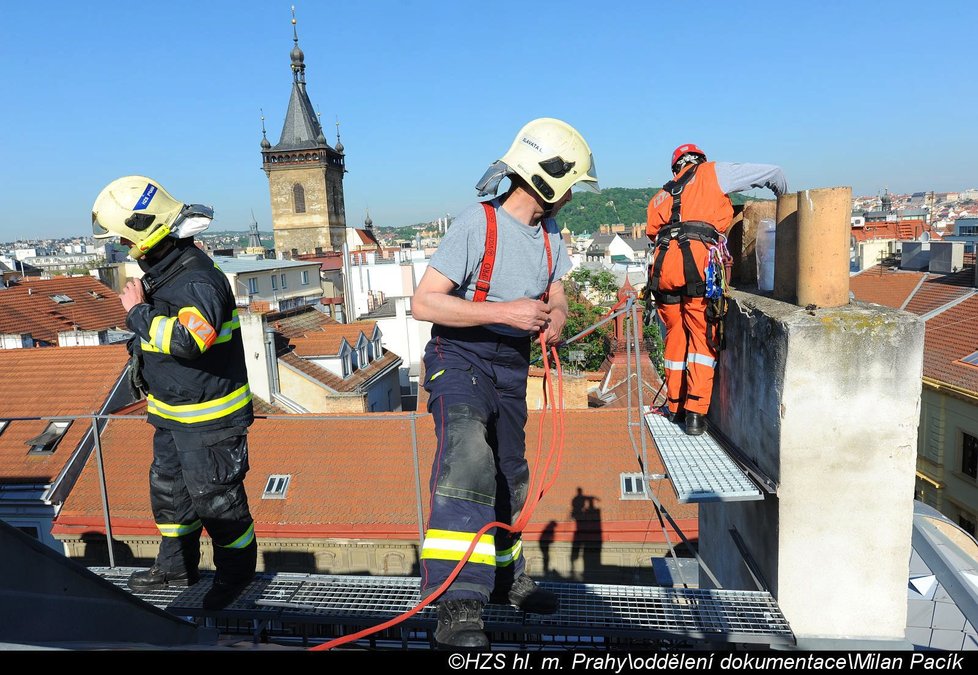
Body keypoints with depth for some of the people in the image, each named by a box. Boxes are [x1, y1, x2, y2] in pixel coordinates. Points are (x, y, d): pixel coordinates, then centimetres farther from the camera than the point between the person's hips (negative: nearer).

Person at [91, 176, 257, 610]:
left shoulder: (199, 281, -26)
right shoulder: (161, 272, 6)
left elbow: (186, 340, -41)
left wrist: (138, 311, -27)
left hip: (208, 420, -10)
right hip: (173, 416, 10)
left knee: (215, 499, 4)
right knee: (168, 490, 22)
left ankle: (237, 569, 26)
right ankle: (176, 566, 41)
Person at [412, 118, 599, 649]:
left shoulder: (549, 233, 4)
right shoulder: (477, 224, -20)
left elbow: (556, 297, 13)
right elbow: (424, 303, -24)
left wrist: (555, 318, -12)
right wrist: (505, 311, -31)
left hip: (511, 369, 8)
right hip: (460, 361, -7)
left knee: (509, 478, 18)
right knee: (468, 459, -33)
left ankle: (504, 576, 39)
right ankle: (458, 606, -29)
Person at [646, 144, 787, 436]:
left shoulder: (662, 195, 31)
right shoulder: (712, 173, 20)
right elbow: (772, 172, 21)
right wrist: (785, 200, 40)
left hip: (663, 265, 4)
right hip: (697, 264, -4)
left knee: (676, 335, 17)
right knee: (703, 338, 5)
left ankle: (675, 406, 24)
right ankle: (695, 412, 0)